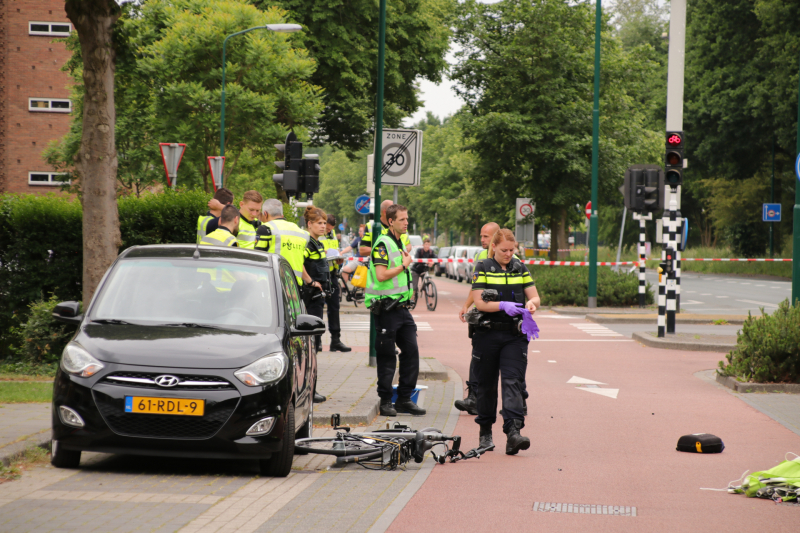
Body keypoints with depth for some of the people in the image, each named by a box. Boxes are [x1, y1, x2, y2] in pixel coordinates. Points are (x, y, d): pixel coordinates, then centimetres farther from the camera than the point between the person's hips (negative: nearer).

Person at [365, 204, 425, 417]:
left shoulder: (399, 243, 17)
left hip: (402, 307, 9)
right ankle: (385, 401, 5)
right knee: (387, 357, -2)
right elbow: (382, 275, -22)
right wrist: (404, 266, -12)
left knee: (411, 352, 5)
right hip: (386, 308, -9)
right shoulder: (383, 244, -12)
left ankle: (404, 399, 12)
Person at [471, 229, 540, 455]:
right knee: (487, 383, 9)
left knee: (513, 381, -12)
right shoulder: (483, 268, -1)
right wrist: (503, 305, -25)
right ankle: (485, 432, 24)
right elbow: (479, 302, -9)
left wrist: (531, 303, -15)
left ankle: (513, 432, -23)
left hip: (515, 335, 1)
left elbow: (534, 296, 9)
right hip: (488, 333, -1)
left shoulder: (520, 268, 9)